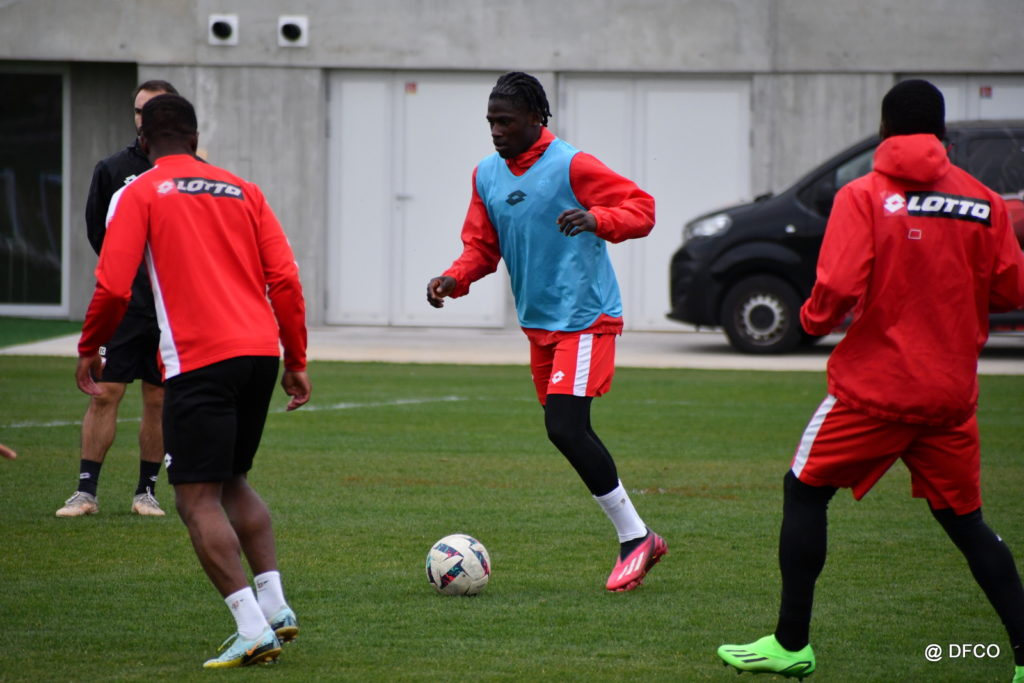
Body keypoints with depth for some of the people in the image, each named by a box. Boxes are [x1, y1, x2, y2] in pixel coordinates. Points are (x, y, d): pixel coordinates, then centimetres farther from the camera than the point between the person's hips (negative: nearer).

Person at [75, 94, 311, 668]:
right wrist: (297, 361, 16)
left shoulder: (139, 195, 3)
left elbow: (113, 287, -5)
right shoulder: (243, 191, 15)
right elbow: (286, 280, 10)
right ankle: (275, 605, 11)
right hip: (260, 351, 6)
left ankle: (253, 628, -13)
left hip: (199, 361, -6)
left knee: (197, 500, -2)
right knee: (233, 482, 22)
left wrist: (89, 351, 10)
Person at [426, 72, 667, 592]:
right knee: (568, 433, 8)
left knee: (565, 428, -19)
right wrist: (453, 280, -5)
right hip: (538, 323, 8)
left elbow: (641, 209, -14)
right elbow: (483, 247, 15)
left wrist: (596, 220, -34)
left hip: (584, 318, -8)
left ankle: (635, 537, -8)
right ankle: (636, 540, 18)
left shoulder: (570, 166, -13)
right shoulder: (487, 174, 9)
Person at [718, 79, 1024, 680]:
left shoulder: (863, 197, -9)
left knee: (805, 492, 12)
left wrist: (815, 316, 3)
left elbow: (839, 288, -19)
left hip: (875, 387, -3)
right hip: (952, 392, 4)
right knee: (964, 518, 14)